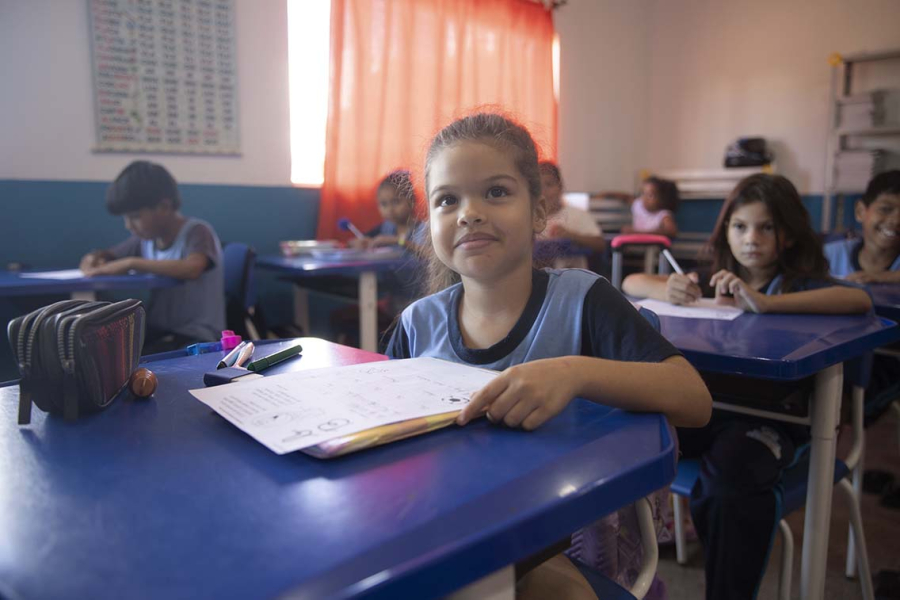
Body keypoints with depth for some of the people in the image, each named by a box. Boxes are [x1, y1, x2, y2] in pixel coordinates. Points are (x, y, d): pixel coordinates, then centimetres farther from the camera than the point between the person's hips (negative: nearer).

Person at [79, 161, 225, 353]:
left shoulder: (197, 232, -13)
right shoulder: (146, 238, 7)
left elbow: (191, 269, -35)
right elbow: (109, 256, 24)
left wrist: (131, 263, -29)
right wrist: (95, 257, 0)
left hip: (196, 336, -7)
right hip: (156, 330, 7)